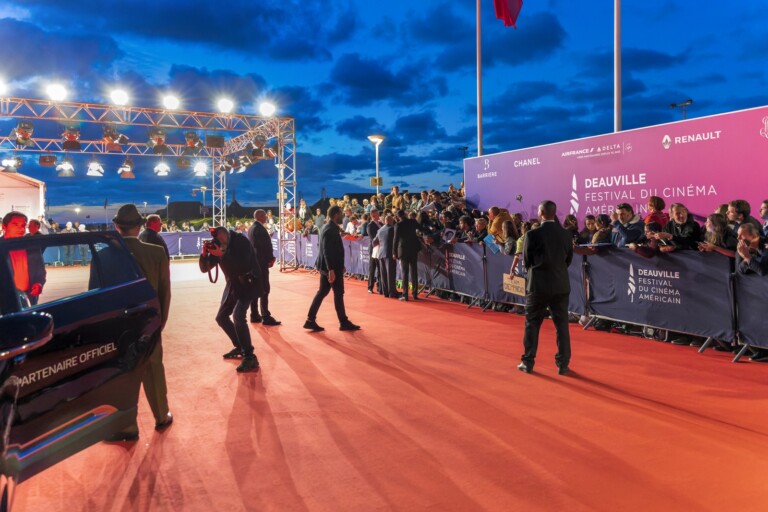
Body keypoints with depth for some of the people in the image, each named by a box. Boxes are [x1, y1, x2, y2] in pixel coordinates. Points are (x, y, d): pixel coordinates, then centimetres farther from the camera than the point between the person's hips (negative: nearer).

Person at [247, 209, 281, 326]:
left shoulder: (251, 228, 14)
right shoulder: (260, 228, -16)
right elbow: (265, 245, -19)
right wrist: (271, 258, -9)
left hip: (254, 261, 10)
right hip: (261, 261, -10)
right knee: (264, 290, -8)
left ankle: (254, 315, 16)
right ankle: (266, 317, -7)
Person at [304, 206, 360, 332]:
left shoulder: (329, 227, 12)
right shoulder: (330, 229, -19)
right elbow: (327, 251, -24)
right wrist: (331, 270, -26)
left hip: (327, 266, 10)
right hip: (331, 267, -10)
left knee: (322, 292, 11)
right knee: (338, 293, 1)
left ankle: (310, 320, 12)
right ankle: (344, 322, 11)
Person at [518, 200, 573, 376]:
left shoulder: (533, 234, -11)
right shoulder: (566, 234, 0)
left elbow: (527, 260, -2)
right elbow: (569, 259, 7)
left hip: (538, 285, -3)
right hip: (561, 285, 3)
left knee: (532, 324, 8)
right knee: (562, 325, 8)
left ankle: (528, 362, 13)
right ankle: (563, 364, 12)